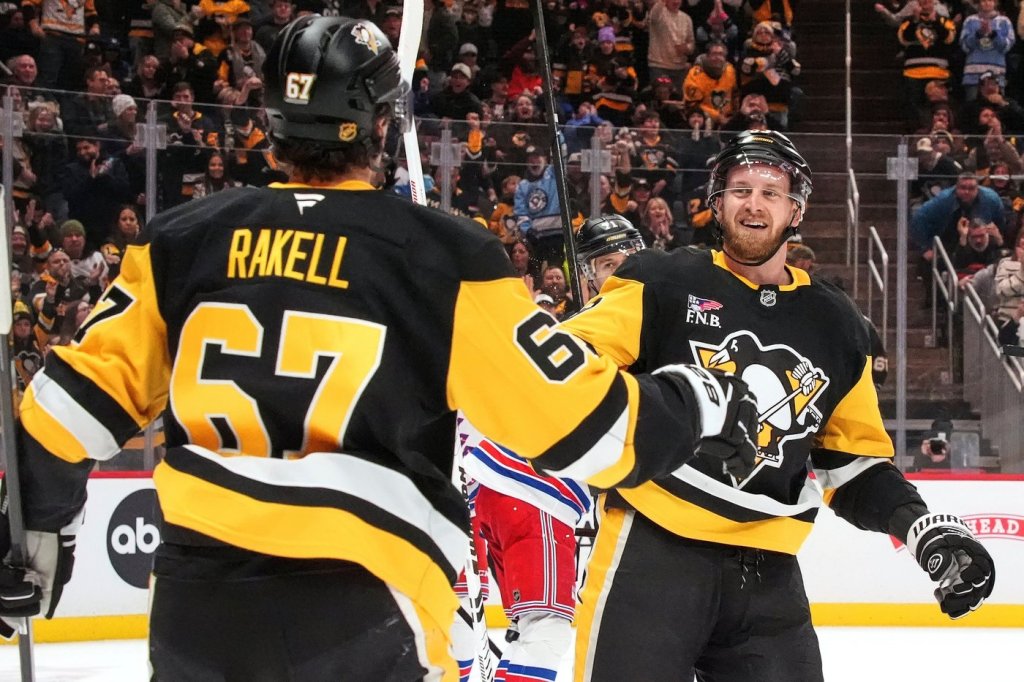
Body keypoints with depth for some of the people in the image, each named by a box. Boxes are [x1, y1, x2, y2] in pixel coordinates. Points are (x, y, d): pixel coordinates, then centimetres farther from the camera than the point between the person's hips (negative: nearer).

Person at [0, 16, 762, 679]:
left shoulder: (184, 242, 7)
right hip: (356, 615, -4)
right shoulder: (440, 254, -4)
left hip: (195, 604, 4)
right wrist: (698, 403, 12)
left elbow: (82, 390, 8)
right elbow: (576, 417, -5)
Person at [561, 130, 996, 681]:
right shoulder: (663, 285, 1)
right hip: (652, 555, -5)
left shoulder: (835, 325, 16)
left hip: (768, 577, 5)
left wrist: (920, 526, 4)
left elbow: (856, 459, 21)